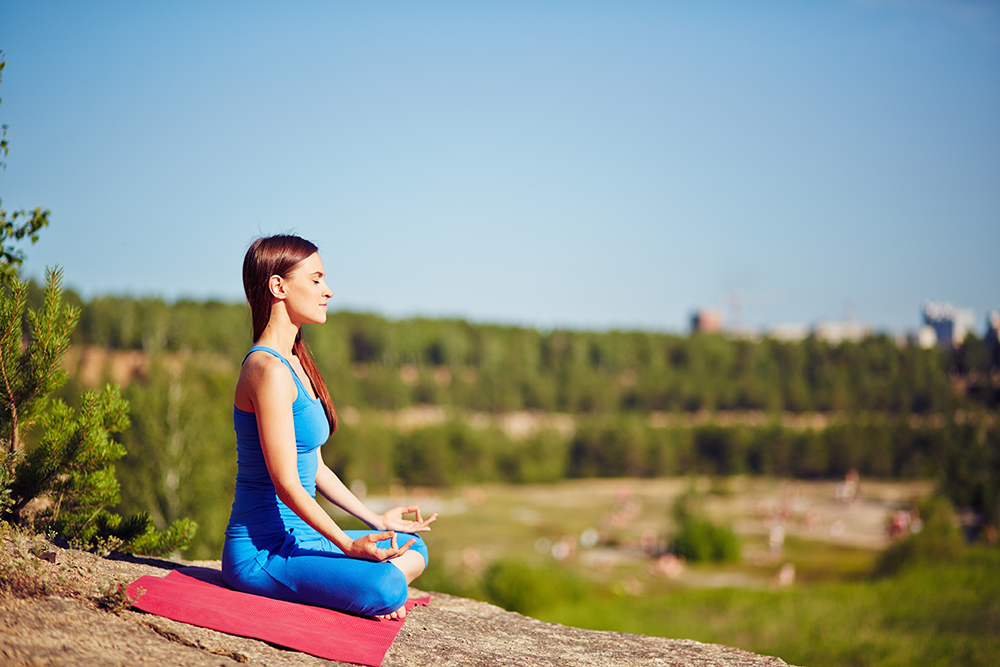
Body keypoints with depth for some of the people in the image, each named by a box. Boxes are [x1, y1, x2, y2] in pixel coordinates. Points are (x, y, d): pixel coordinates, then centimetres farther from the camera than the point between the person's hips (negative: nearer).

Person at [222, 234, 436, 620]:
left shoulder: (294, 364, 14)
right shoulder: (269, 369, -18)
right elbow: (286, 484, -21)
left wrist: (376, 520, 18)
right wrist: (349, 545, -20)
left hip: (295, 537, 11)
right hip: (261, 552, -11)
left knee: (414, 548, 14)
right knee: (387, 588, -29)